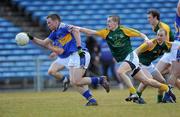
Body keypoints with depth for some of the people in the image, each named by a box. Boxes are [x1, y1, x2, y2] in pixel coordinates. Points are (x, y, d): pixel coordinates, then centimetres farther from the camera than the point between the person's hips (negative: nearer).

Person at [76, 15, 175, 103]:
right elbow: (91, 32, -4)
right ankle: (166, 88, 23)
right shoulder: (106, 32, 4)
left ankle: (133, 93, -26)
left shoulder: (124, 30, -7)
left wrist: (146, 39, -20)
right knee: (145, 81, 8)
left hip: (130, 56, -5)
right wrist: (78, 28, -15)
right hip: (122, 59, 5)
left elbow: (140, 34, -1)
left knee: (120, 71, -30)